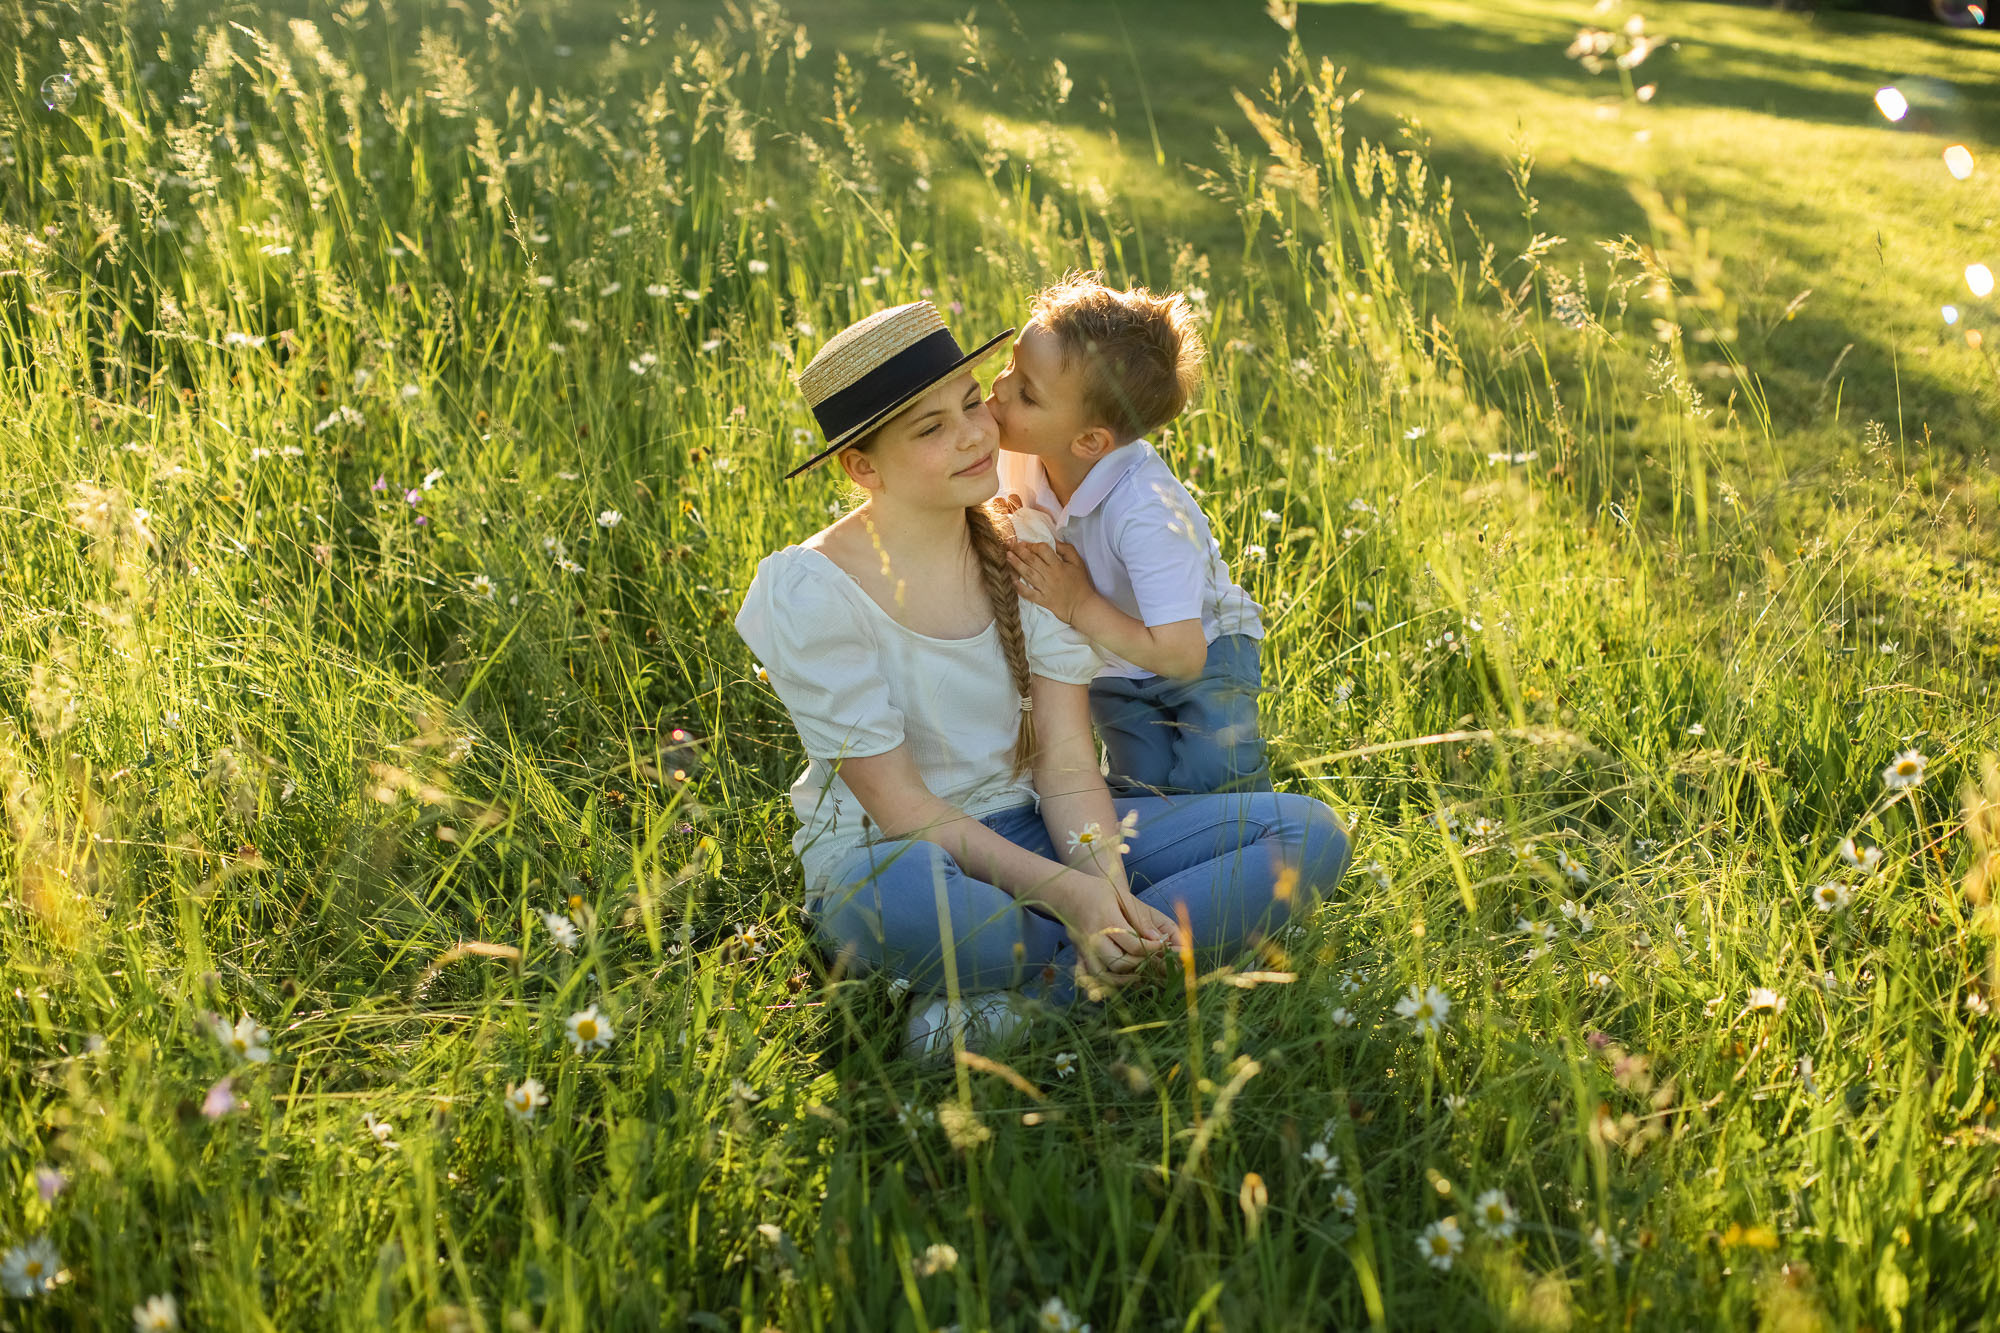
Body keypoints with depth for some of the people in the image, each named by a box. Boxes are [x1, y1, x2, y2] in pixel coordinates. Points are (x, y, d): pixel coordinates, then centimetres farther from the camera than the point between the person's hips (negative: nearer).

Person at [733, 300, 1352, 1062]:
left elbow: (1066, 767, -4)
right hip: (891, 857, -6)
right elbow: (902, 809, -16)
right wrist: (1063, 892, -28)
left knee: (1310, 834, -13)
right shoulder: (815, 596, -14)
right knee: (905, 900, -45)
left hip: (1029, 833, 6)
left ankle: (1032, 992, -23)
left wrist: (1105, 882, -24)